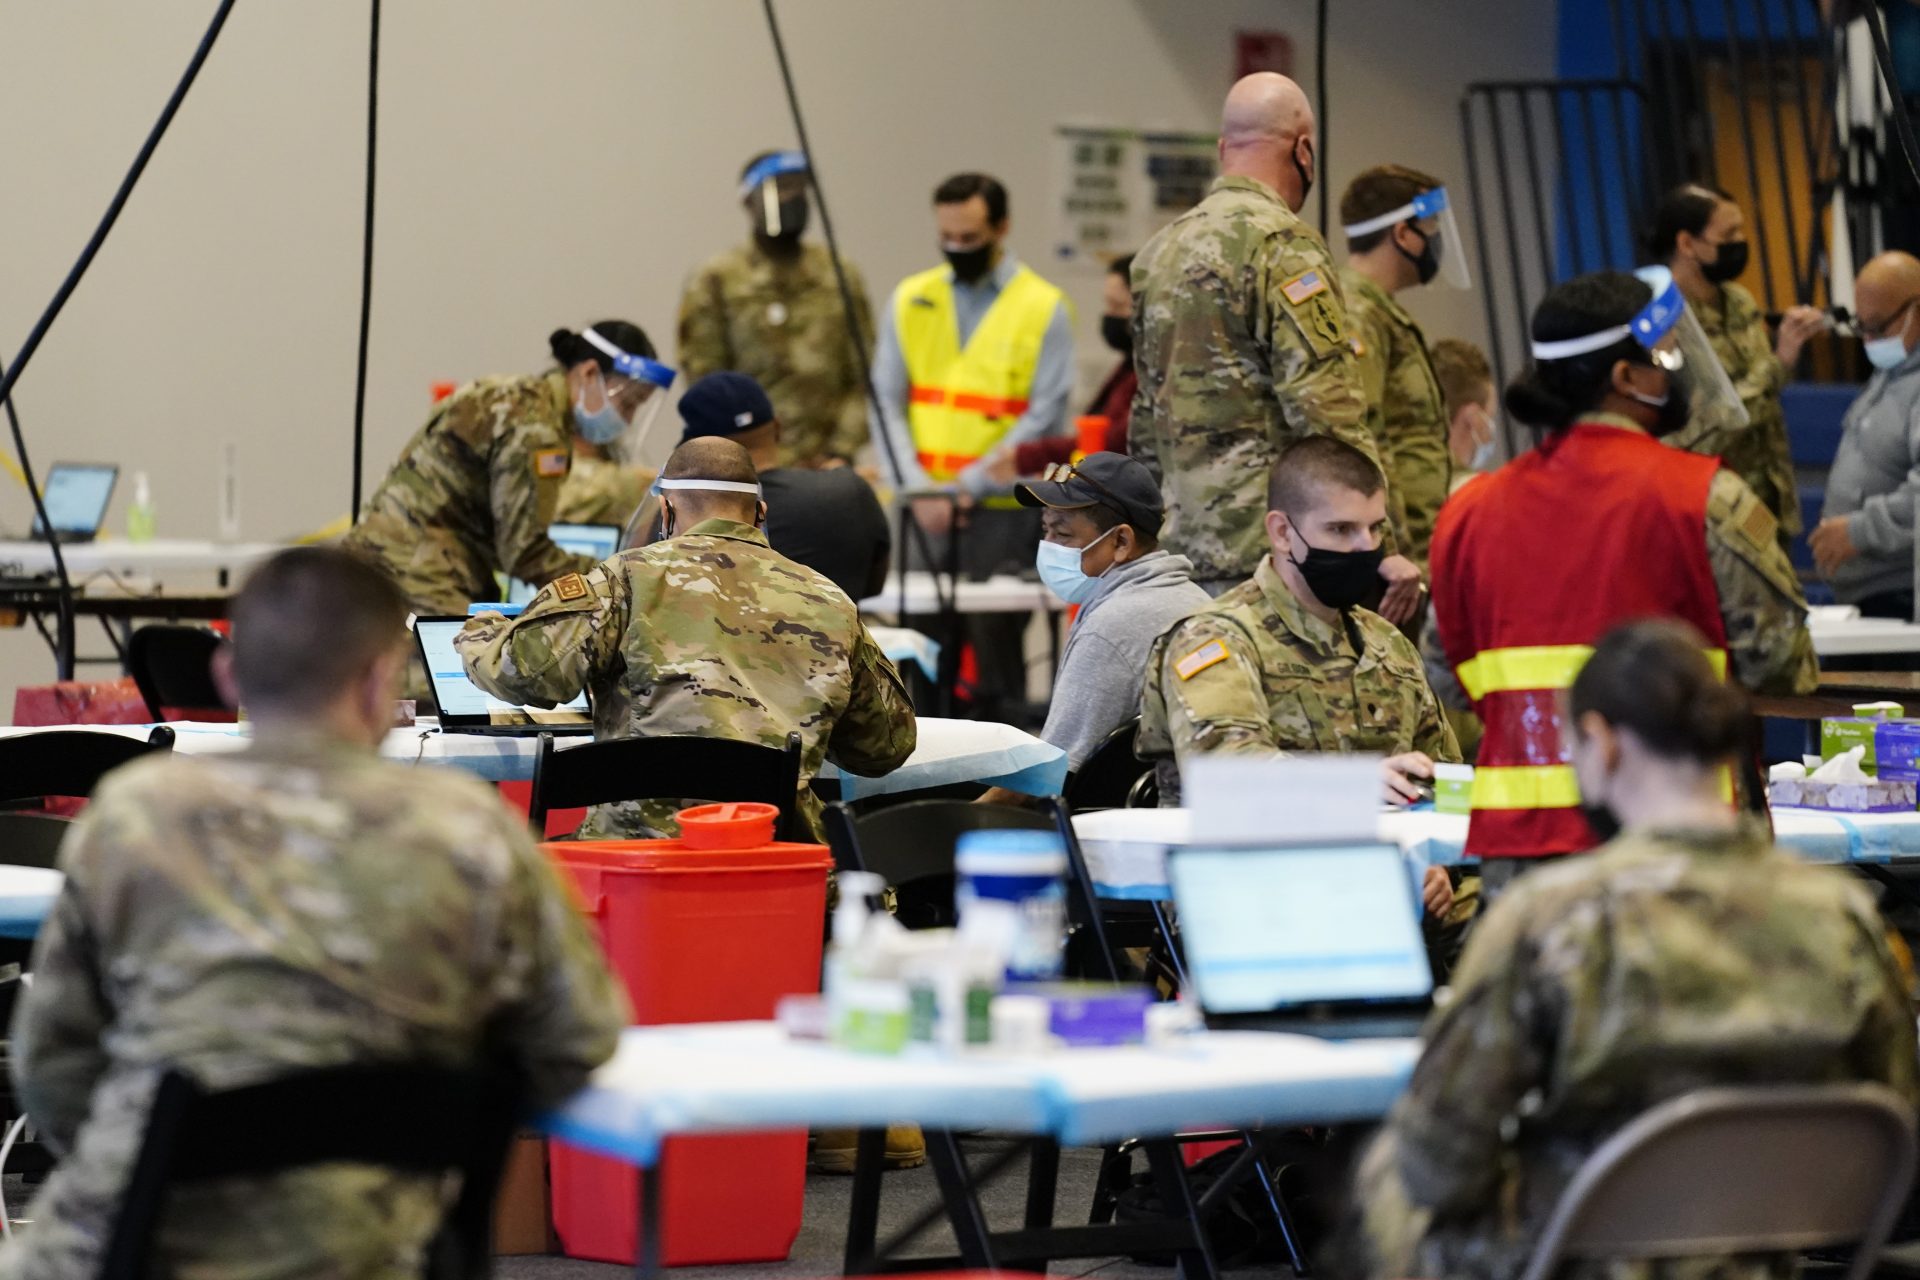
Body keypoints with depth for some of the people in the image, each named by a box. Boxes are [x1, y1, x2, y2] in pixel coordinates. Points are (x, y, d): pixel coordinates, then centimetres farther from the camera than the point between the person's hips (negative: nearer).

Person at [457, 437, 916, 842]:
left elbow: (526, 671, -3)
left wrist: (477, 636, 21)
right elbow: (887, 745, 23)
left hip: (644, 839, -2)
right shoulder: (830, 603, 14)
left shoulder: (633, 577, 5)